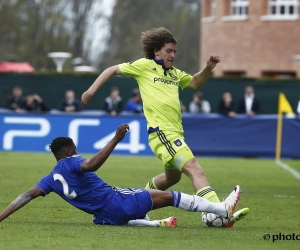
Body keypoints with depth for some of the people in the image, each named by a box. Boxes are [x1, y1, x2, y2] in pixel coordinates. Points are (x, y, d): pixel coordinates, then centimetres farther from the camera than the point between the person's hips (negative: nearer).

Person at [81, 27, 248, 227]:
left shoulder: (174, 73, 22)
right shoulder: (144, 66, 4)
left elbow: (195, 83, 31)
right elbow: (113, 70, 10)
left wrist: (208, 68, 12)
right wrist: (92, 90, 2)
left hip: (176, 132, 9)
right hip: (161, 132, -9)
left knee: (172, 177, 26)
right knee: (194, 169, -23)